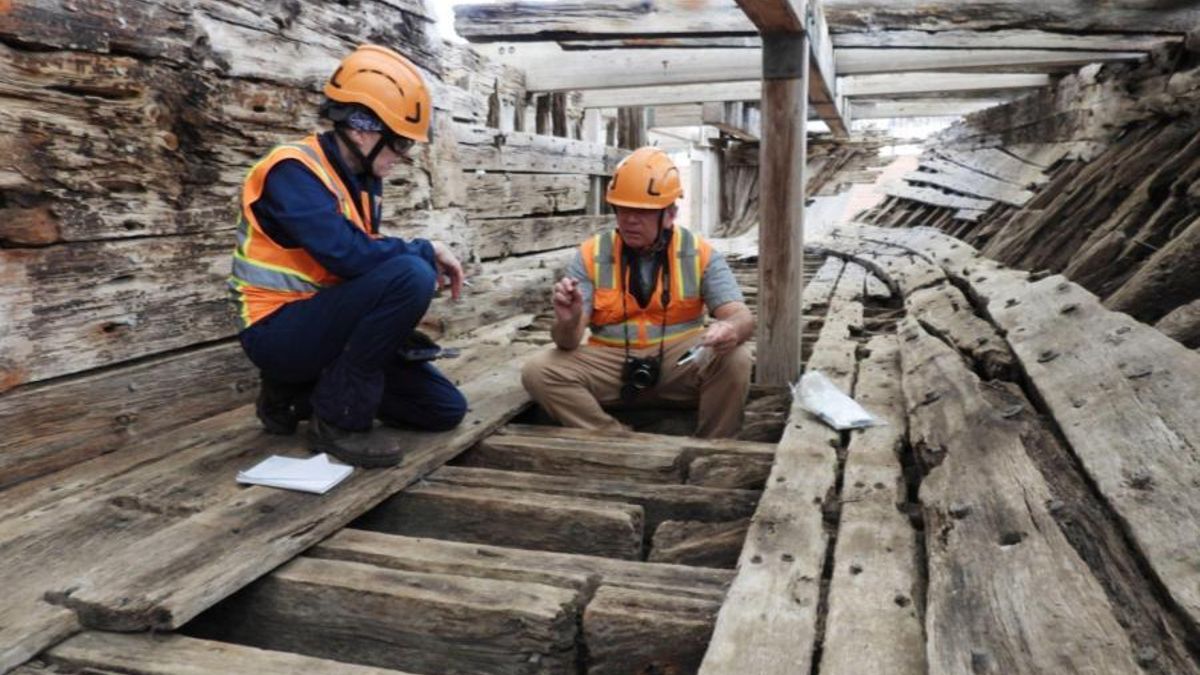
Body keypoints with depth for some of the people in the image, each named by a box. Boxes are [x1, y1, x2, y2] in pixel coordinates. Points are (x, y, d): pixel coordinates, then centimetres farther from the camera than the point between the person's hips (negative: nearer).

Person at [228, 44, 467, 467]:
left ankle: (298, 393, 11)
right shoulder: (293, 172, -18)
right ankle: (338, 417, -16)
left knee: (445, 409, 4)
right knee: (410, 275, -31)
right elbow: (347, 256, -31)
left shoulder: (363, 179, 8)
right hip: (280, 331, -8)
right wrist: (426, 252, -17)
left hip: (327, 324, 8)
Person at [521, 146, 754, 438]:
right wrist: (568, 322, -32)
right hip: (610, 363, 1)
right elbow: (569, 341, -6)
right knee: (538, 371, -21)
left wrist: (731, 329, -34)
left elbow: (741, 315, -8)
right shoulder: (591, 255, -2)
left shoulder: (699, 253, -2)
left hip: (682, 362, -1)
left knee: (735, 360, -29)